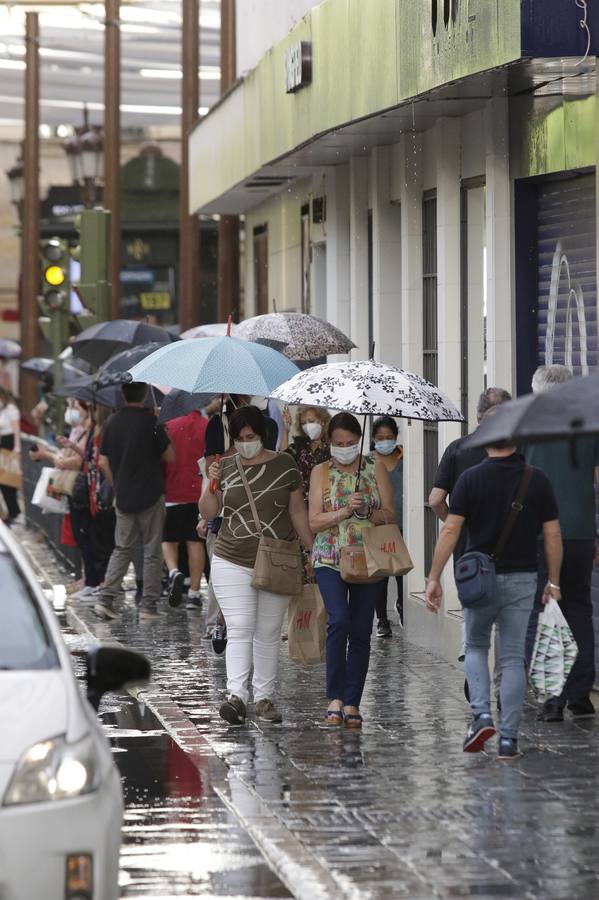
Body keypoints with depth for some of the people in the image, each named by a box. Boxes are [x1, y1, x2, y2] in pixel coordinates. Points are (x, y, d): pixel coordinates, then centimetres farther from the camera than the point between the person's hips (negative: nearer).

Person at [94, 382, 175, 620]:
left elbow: (104, 462, 6)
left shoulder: (112, 422, 3)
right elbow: (169, 456, -8)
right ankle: (149, 605, 5)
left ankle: (106, 598, 2)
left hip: (123, 496, 5)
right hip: (150, 496, -5)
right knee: (152, 551, 4)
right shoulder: (149, 421, -13)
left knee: (122, 548, 13)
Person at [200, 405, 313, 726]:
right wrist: (211, 484, -14)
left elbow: (297, 511, 8)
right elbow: (208, 513, 3)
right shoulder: (225, 467, 5)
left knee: (268, 634, 6)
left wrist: (311, 551, 5)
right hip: (232, 564, 0)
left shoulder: (284, 465, 2)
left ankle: (264, 697, 13)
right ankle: (236, 695, -19)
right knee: (239, 629, -11)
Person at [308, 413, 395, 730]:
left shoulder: (375, 468, 7)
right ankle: (335, 698, -13)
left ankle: (352, 703, 8)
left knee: (361, 631, 2)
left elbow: (390, 514, 3)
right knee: (339, 620, -20)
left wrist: (367, 513, -16)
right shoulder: (321, 472, 5)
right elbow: (315, 521, -3)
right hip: (330, 560, -2)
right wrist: (346, 511, -18)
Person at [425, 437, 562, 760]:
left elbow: (451, 530, -11)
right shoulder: (537, 480, -2)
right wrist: (553, 581, 10)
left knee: (476, 647, 19)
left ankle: (482, 714, -1)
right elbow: (552, 535, -1)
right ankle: (508, 738, 2)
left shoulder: (471, 478, -7)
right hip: (522, 578, 1)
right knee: (513, 658, 6)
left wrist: (434, 578, -7)